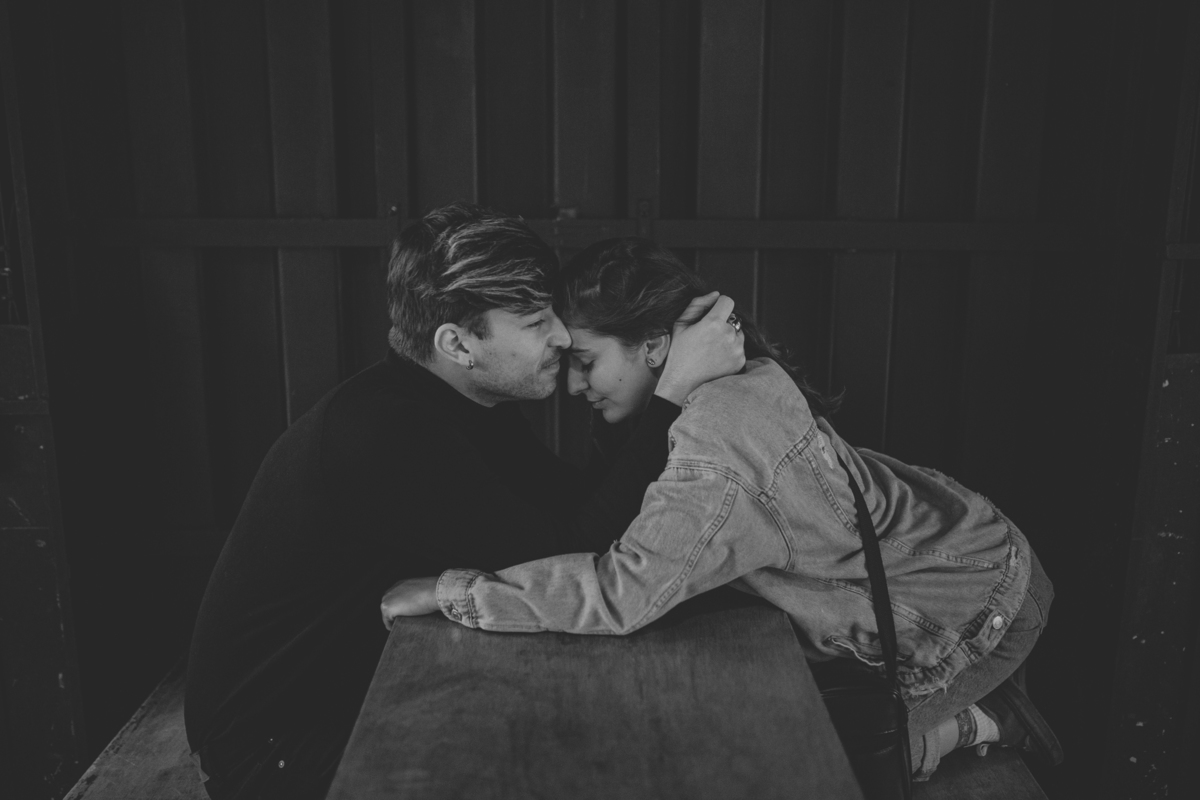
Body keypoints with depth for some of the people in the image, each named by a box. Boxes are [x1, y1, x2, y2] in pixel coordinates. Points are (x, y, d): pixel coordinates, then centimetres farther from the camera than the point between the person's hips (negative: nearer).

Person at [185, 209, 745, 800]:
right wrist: (676, 389, -30)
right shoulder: (386, 434, -30)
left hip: (357, 694, 8)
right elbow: (566, 562, -32)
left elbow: (572, 500, -4)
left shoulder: (458, 403, -1)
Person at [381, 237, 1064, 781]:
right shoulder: (738, 381, -7)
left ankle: (975, 726, 19)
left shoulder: (720, 448, -35)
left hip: (978, 602, -8)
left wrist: (448, 590, -32)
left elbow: (623, 591, -40)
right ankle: (984, 695, 31)